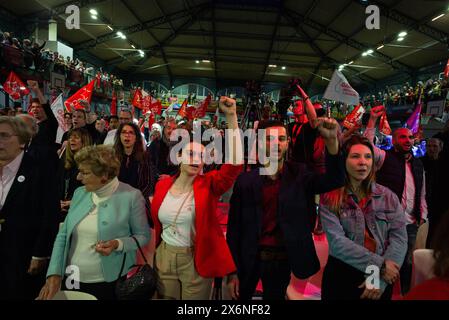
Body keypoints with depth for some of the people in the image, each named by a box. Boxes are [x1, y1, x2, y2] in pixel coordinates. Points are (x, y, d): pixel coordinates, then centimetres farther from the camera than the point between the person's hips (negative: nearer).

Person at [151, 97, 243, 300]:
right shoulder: (162, 184, -2)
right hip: (164, 258, 3)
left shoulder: (209, 184, -11)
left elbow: (234, 163, -28)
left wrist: (231, 116, -33)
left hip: (197, 261, -2)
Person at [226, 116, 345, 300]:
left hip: (282, 260, 1)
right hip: (248, 259, -1)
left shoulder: (299, 175, -3)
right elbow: (234, 228, -5)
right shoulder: (245, 181, -7)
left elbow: (335, 180, -18)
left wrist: (331, 140, -32)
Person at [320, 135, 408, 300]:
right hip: (340, 277, -2)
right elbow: (337, 241, -16)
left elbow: (399, 238, -7)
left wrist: (380, 280, -17)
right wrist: (378, 265, -20)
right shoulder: (329, 198, -8)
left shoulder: (388, 196, 1)